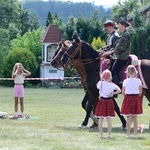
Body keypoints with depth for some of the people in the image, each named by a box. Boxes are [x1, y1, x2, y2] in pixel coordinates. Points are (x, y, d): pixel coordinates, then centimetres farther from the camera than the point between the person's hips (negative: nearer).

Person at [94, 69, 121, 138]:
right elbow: (119, 90, -18)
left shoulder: (100, 83, -8)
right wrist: (113, 93, -10)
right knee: (109, 118, 6)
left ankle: (101, 134, 4)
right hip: (109, 101, 0)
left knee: (101, 118, 5)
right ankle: (109, 134, 6)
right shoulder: (111, 85, -10)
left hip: (101, 101, 0)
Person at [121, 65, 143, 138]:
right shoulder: (138, 80, -3)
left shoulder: (125, 81, -7)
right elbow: (140, 91, 1)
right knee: (135, 117, 9)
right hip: (136, 98, 2)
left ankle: (128, 133, -1)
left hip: (128, 98, -2)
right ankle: (135, 133, 10)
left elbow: (123, 92, -3)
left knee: (129, 117, 1)